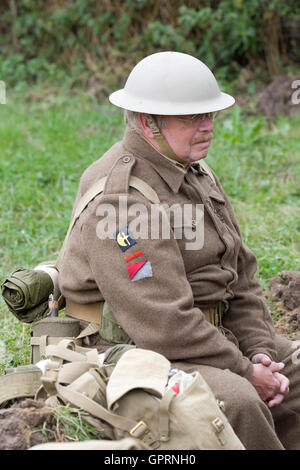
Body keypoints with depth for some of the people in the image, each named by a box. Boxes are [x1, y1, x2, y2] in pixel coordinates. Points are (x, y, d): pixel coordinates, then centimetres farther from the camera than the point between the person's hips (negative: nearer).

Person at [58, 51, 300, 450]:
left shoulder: (195, 172, 10)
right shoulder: (121, 198, -22)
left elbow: (240, 274, 12)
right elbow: (161, 323, -26)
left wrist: (261, 353, -2)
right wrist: (244, 373, -19)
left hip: (210, 336, 10)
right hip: (135, 350, -10)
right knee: (235, 401, -31)